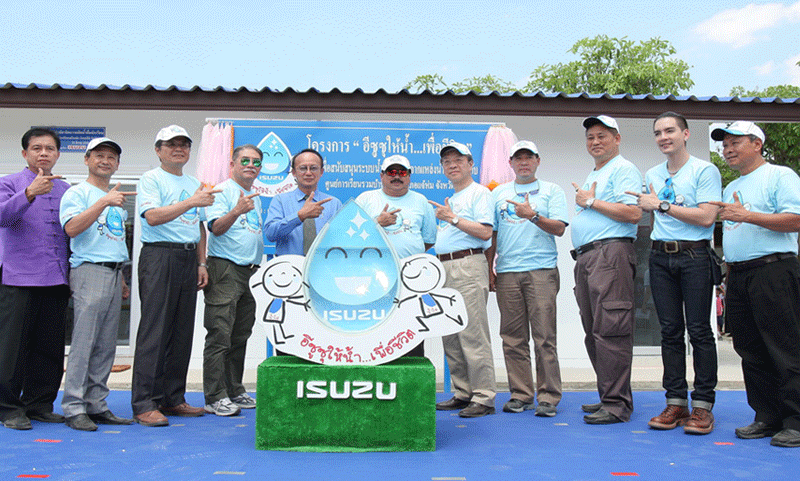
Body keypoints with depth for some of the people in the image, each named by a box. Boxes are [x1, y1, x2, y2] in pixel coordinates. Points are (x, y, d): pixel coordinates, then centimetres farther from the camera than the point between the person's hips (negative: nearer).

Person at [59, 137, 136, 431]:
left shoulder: (118, 198, 23)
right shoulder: (78, 193, 1)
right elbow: (72, 228, -16)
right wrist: (104, 202, -22)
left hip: (113, 274, 7)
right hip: (90, 272, -7)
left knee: (106, 346, 7)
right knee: (83, 343, -9)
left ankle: (97, 405, 12)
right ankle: (74, 408, -3)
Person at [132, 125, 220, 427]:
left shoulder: (194, 184, 20)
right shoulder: (151, 179, 0)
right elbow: (153, 216, -16)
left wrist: (201, 263, 14)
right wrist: (192, 202, -22)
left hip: (188, 260, 7)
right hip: (160, 257, -7)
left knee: (182, 333, 8)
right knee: (154, 331, -8)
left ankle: (172, 399, 16)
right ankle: (144, 404, -3)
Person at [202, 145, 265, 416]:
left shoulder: (256, 198, 20)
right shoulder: (222, 191, -4)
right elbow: (216, 228, -16)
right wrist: (237, 211, -32)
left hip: (250, 270, 8)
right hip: (225, 269, -8)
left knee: (240, 336, 12)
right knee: (220, 335, -7)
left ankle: (235, 391, 20)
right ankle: (215, 397, -4)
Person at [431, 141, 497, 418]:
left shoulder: (479, 193, 0)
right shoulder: (450, 200, 25)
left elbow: (485, 232, -13)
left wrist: (452, 218, -13)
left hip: (468, 265, -9)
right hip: (444, 269, 9)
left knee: (473, 334, -10)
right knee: (450, 336, 8)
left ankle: (484, 398, -5)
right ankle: (463, 393, 16)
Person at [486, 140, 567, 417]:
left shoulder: (551, 191, 10)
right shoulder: (499, 193, 19)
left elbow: (559, 228, -1)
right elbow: (491, 233, 18)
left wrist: (533, 215, -17)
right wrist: (488, 269, 10)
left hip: (542, 271, -3)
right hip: (507, 273, 3)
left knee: (544, 336, -6)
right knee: (513, 338, 4)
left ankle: (548, 397, 2)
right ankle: (521, 395, 12)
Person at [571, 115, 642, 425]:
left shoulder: (623, 170, -2)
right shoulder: (592, 176, 27)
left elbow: (633, 213, -17)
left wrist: (591, 202, -9)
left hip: (610, 253, -10)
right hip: (585, 257, 10)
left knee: (610, 330, -11)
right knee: (594, 332, 10)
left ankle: (617, 404, -8)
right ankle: (608, 396, 17)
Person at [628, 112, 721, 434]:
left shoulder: (705, 171, -2)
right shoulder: (652, 175, 16)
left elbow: (706, 217, -14)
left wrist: (661, 204, -11)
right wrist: (649, 206, 6)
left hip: (694, 254, -5)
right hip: (660, 256, 5)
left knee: (699, 330, -4)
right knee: (670, 331, 5)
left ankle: (702, 405, 3)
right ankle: (675, 402, 11)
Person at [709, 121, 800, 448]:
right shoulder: (730, 188, 23)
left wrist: (747, 215, -18)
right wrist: (728, 277, 15)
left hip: (773, 270, -8)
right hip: (737, 275, 8)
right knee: (751, 351, 8)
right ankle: (768, 417, 16)